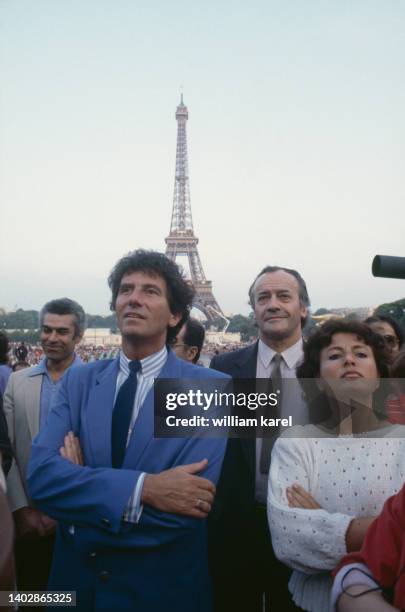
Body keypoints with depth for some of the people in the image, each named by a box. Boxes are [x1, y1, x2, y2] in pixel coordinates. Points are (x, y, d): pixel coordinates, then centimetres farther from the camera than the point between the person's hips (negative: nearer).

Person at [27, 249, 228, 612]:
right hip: (75, 582, 3)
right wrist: (143, 487, -27)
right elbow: (41, 475, -15)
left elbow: (185, 510, -22)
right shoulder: (79, 381, -2)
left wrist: (83, 481, -14)